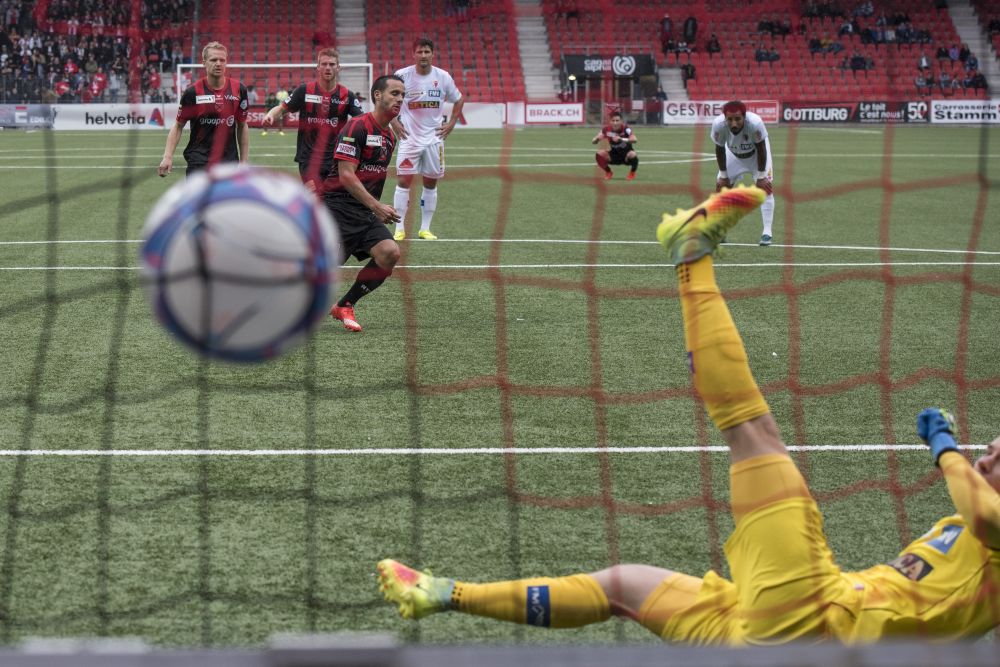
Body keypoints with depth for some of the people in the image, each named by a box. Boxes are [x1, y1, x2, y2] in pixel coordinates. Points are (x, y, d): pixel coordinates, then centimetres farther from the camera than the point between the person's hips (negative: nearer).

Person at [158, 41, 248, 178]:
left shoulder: (238, 89, 1)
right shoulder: (192, 92, -6)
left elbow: (242, 127, 9)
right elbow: (178, 126, 2)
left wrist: (244, 160, 6)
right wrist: (168, 156, -10)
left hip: (229, 161, 3)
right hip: (199, 161, -2)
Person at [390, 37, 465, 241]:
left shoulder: (443, 77, -2)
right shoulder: (402, 76, -8)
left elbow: (459, 99, 14)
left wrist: (451, 123, 6)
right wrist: (394, 122, -2)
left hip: (434, 138, 3)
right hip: (409, 138, -2)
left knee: (431, 183, 6)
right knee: (403, 181, -9)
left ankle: (425, 228, 15)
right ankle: (400, 229, -3)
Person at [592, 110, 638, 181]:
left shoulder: (625, 128, -25)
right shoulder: (607, 129, -17)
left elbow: (634, 139, -42)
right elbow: (593, 141, -15)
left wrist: (621, 139, -55)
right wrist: (597, 138, -40)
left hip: (626, 156, -3)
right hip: (614, 155, 3)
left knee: (632, 154, -35)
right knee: (599, 154, -21)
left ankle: (632, 173, -3)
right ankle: (608, 172, 6)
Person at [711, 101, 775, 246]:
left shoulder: (755, 123, -42)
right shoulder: (718, 125, -36)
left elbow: (761, 150, -25)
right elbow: (720, 150, -17)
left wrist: (761, 176, -19)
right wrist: (723, 175, -9)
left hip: (756, 154, -2)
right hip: (734, 154, 2)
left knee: (765, 185, -14)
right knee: (721, 186, 0)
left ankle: (767, 233, -10)